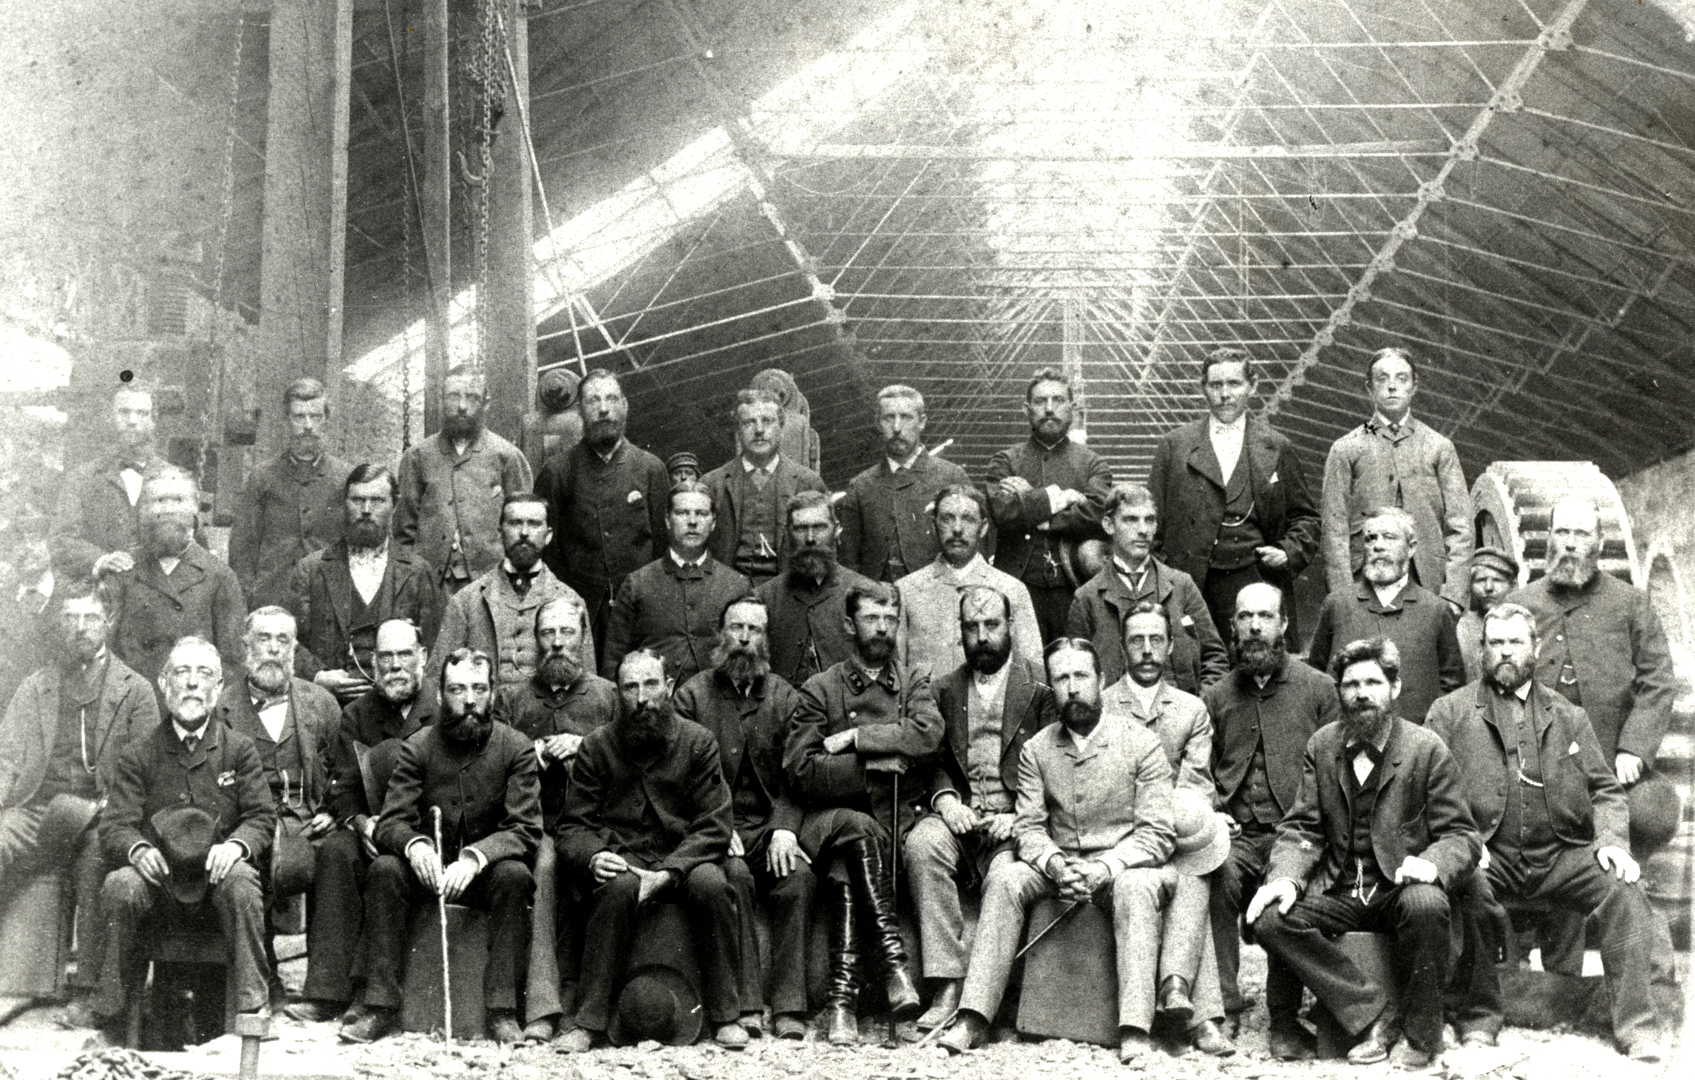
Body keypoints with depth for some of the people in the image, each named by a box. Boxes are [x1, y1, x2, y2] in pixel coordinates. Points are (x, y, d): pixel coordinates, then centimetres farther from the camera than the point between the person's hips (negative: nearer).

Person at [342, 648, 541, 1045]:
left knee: (514, 875, -33)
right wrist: (413, 844, -31)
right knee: (384, 870, -27)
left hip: (487, 868, -1)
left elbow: (525, 830, -12)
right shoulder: (417, 747, -1)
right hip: (428, 866, 1)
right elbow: (391, 822, -6)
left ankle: (502, 1011, -30)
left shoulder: (516, 748, -5)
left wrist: (475, 857, -31)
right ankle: (381, 1006, -24)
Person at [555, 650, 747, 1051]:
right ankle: (590, 1022, -29)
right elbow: (572, 828, 5)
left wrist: (668, 872, -19)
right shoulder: (596, 746, 5)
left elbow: (714, 827, -4)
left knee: (710, 883, -33)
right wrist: (593, 857, -19)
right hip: (621, 857, 0)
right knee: (619, 887, -35)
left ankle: (726, 1017, -19)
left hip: (684, 858, 0)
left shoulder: (697, 742, 3)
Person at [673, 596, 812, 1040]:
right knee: (734, 876, -32)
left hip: (772, 824, 2)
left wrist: (786, 828, -12)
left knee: (799, 878, -28)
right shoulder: (692, 695, 7)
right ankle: (745, 1005, -29)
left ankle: (789, 1007, -25)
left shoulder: (785, 697, 13)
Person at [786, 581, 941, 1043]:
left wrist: (854, 738, -8)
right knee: (859, 828, -36)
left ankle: (842, 993, -34)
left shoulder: (914, 683, 17)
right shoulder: (820, 688, 11)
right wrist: (876, 765, -7)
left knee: (845, 866, -30)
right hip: (831, 813, -1)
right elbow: (802, 770, -2)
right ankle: (891, 952, -39)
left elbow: (928, 734, -6)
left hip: (895, 817, 1)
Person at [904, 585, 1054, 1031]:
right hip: (960, 812, 3)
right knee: (921, 844, -29)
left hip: (1016, 816, -3)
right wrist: (944, 798, -8)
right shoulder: (944, 689, 18)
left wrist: (1019, 816, -13)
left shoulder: (1042, 686, 5)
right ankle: (947, 988, -29)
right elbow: (934, 762, 15)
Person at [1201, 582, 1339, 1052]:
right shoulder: (1215, 696, 19)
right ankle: (1223, 1009, -21)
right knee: (1216, 879, -32)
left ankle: (1285, 1018, -19)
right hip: (1236, 832, 2)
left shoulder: (1317, 687, 12)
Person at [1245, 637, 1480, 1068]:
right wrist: (1286, 876, -14)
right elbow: (1301, 828, 6)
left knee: (1426, 905, -38)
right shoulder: (1321, 747, 8)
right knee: (1270, 919, -23)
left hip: (1402, 887, -3)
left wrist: (1433, 863, -25)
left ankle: (1419, 1033, -15)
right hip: (1339, 893, 3)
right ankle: (1373, 1014, -16)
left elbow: (1462, 835, -2)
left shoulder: (1428, 750, -2)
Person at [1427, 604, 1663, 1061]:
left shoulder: (1568, 716, 20)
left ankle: (1638, 1028, -17)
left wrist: (1612, 840, -3)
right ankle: (1478, 1020, -17)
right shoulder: (1450, 711, 11)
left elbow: (1605, 790, 17)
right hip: (1487, 855, -2)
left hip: (1561, 855, 3)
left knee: (1623, 890, -23)